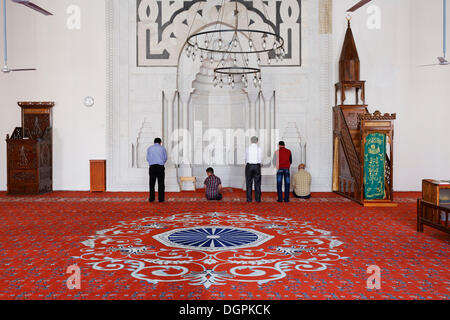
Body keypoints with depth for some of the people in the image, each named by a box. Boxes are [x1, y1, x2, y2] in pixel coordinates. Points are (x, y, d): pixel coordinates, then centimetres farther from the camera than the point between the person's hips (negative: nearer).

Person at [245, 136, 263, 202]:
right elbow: (260, 160, 4)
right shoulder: (259, 149, -2)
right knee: (257, 183, 4)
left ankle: (249, 199, 2)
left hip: (249, 166, 0)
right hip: (257, 166, 0)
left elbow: (246, 159, 10)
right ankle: (257, 199, 3)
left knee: (249, 183, 4)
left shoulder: (247, 149, 0)